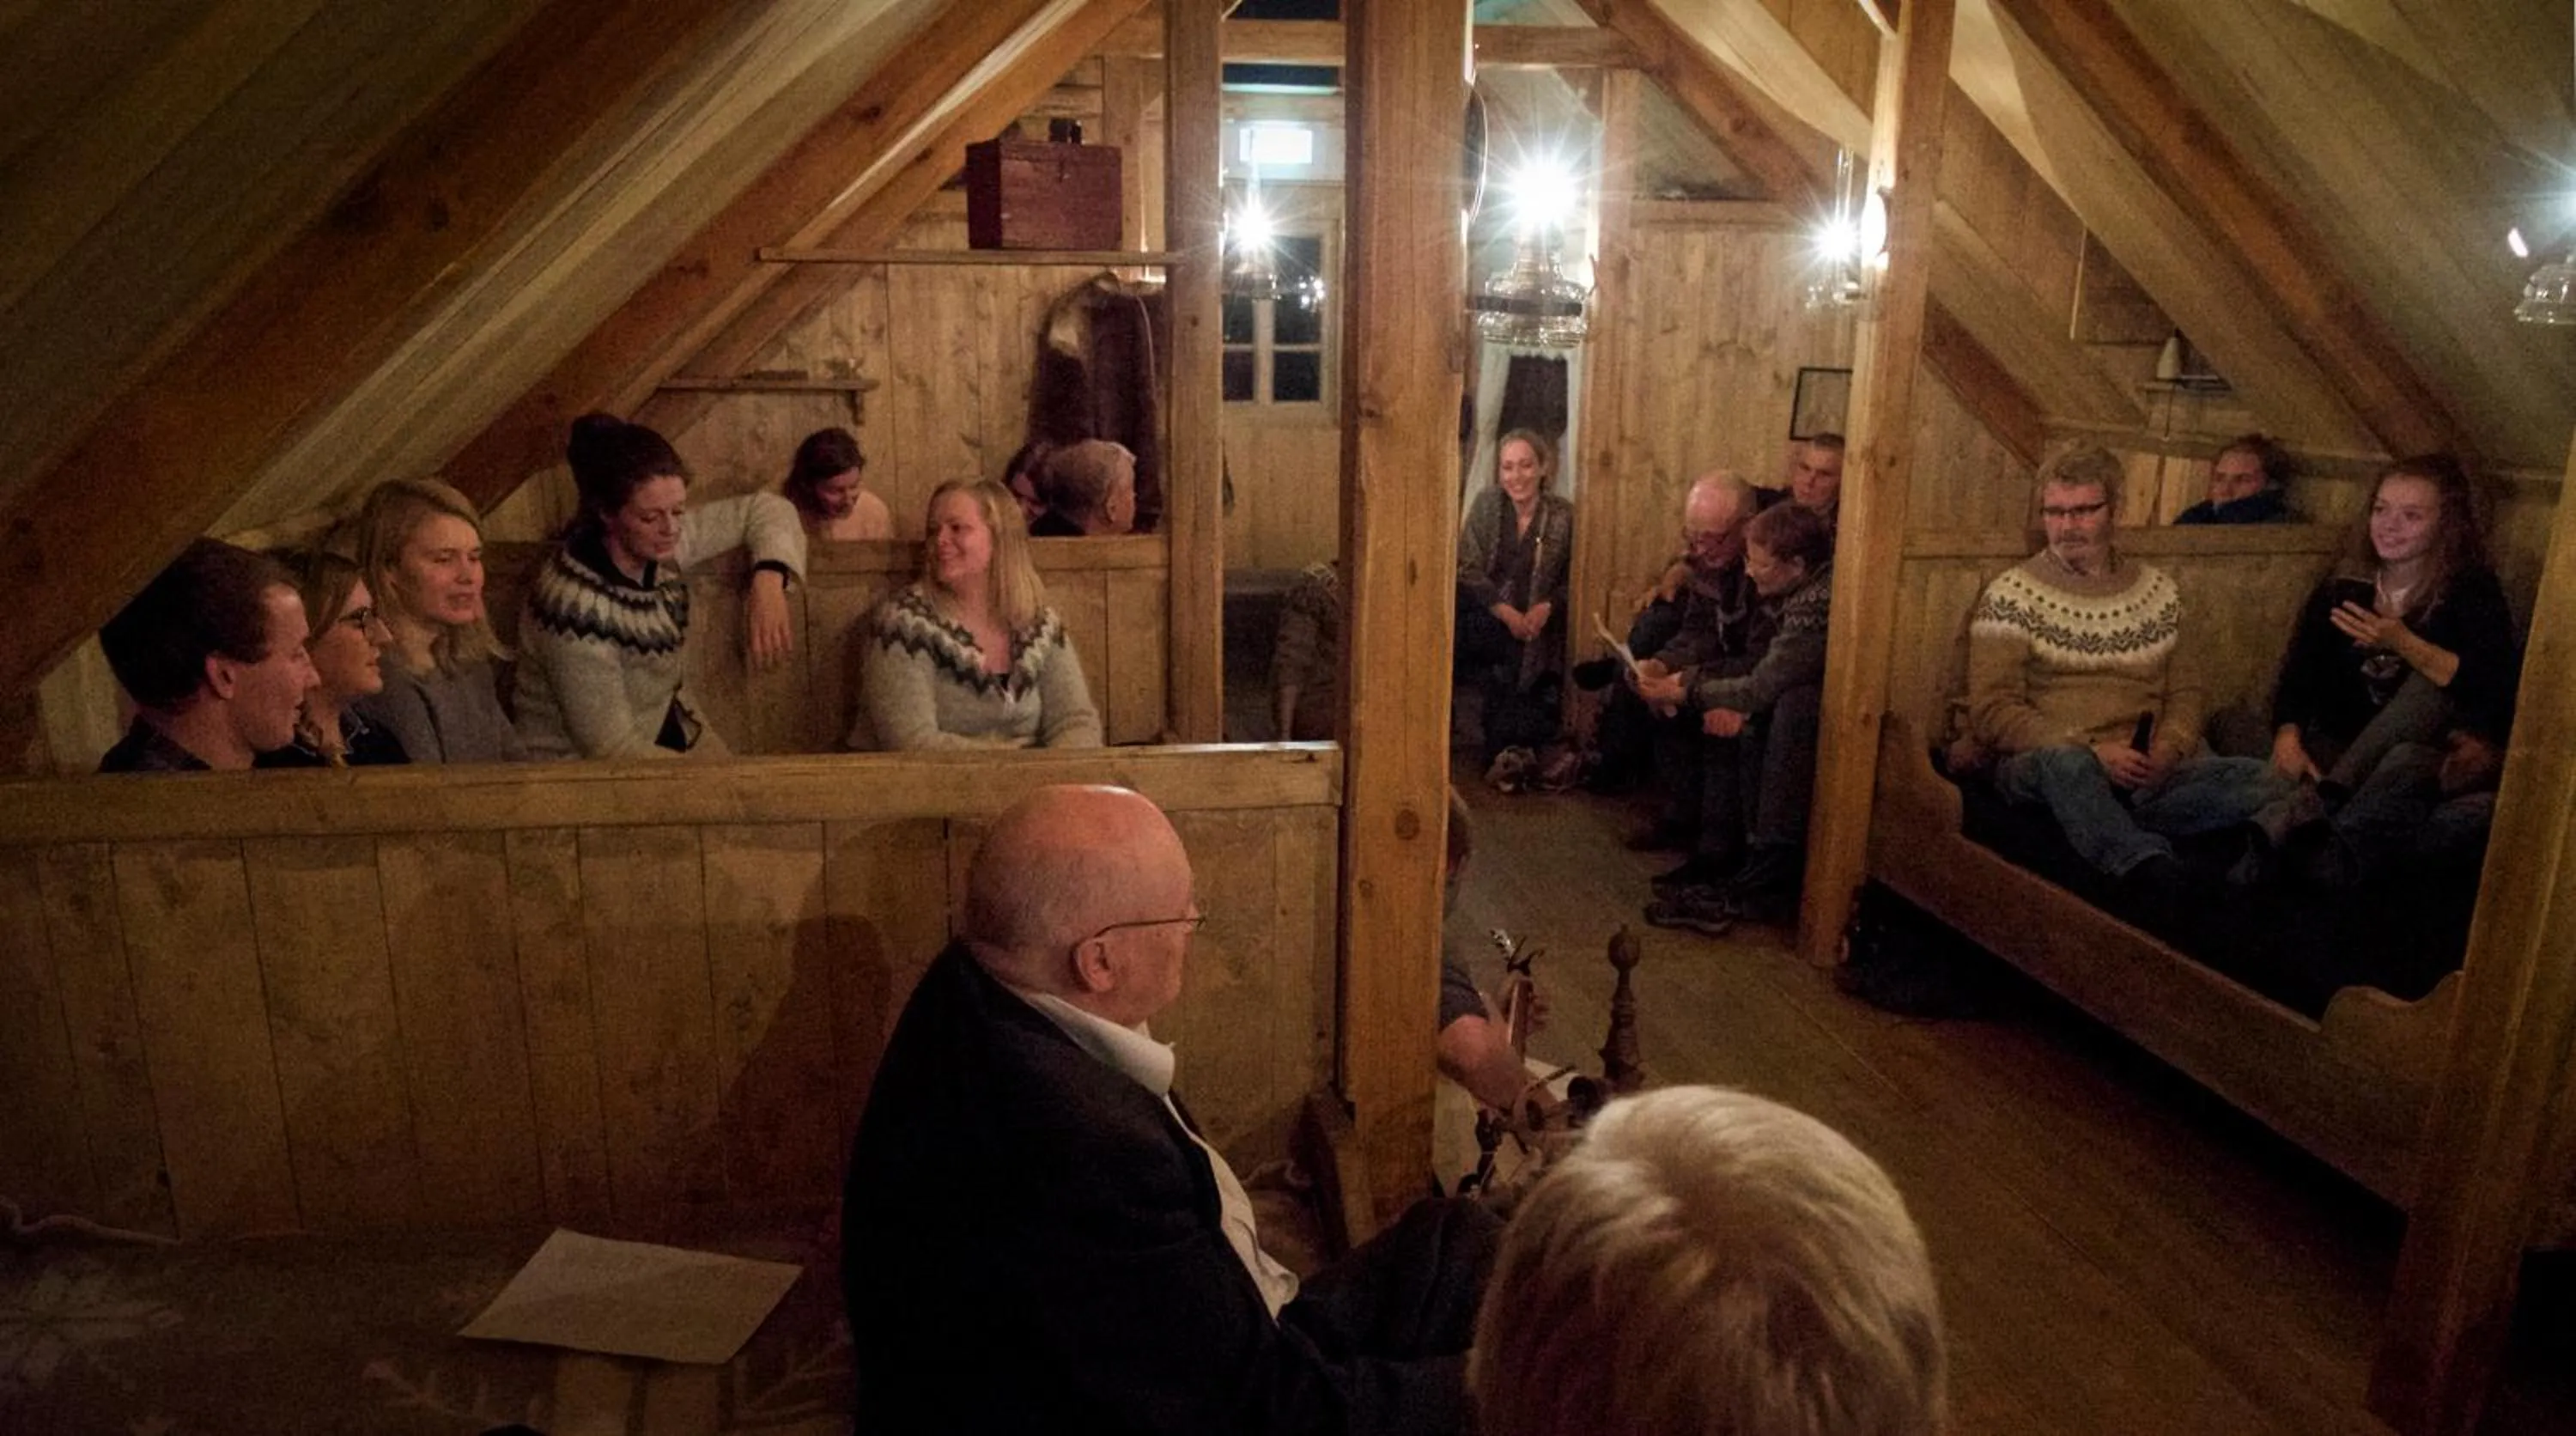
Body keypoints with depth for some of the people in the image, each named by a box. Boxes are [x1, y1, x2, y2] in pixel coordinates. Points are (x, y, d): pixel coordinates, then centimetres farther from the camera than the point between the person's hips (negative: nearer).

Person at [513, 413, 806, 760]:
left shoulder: (662, 543, -11)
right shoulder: (576, 604, -28)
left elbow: (766, 508, 0)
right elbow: (610, 748, -24)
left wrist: (769, 579, -19)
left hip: (669, 726, 7)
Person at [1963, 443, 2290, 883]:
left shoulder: (2159, 592, 16)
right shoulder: (2012, 595, 1)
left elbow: (2184, 695, 17)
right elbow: (1991, 714, -6)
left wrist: (2168, 751, -6)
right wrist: (2093, 752, -16)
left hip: (2145, 777, 5)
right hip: (2042, 767, -4)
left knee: (2260, 778, -20)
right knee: (2066, 760, -38)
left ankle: (2105, 825, -35)